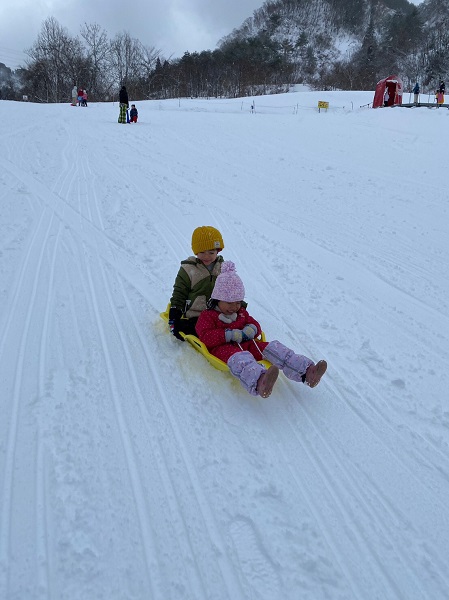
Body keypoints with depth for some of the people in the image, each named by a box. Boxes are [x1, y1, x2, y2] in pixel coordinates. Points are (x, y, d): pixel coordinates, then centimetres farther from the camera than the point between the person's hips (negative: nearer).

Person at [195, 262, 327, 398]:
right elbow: (206, 337, -9)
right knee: (239, 357, -43)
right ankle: (259, 383, -80)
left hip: (246, 345, 8)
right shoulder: (207, 316, 5)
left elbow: (255, 324, 26)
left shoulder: (241, 313, 26)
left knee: (273, 347, -16)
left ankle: (306, 372, -33)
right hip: (224, 348, -7)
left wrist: (252, 329, -2)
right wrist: (230, 335, -18)